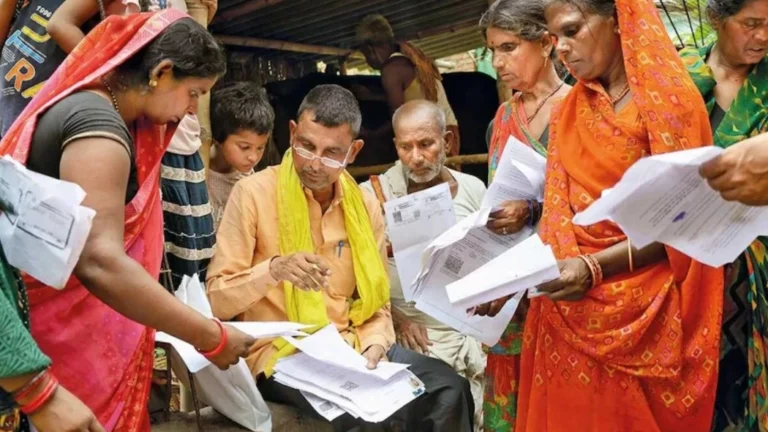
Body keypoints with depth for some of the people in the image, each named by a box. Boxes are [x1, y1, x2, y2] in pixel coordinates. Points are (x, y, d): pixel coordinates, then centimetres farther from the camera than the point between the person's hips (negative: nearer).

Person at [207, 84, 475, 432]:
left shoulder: (365, 205, 6)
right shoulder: (254, 193, -9)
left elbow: (376, 301, 12)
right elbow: (215, 299, -10)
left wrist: (374, 344, -7)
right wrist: (273, 269, -27)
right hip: (279, 354, -5)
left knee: (449, 388, -14)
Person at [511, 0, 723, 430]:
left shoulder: (668, 98, -8)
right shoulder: (567, 111, 8)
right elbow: (558, 214, 4)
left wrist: (595, 266, -24)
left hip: (645, 309, -4)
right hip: (573, 309, 5)